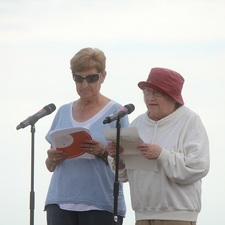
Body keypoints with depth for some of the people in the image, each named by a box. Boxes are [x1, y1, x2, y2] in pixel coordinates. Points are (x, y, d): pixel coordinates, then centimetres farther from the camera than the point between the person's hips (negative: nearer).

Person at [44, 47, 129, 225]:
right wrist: (52, 159, -3)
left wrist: (103, 152, -19)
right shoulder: (63, 112, 16)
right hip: (60, 202, 4)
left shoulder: (115, 111, 3)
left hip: (101, 204, -3)